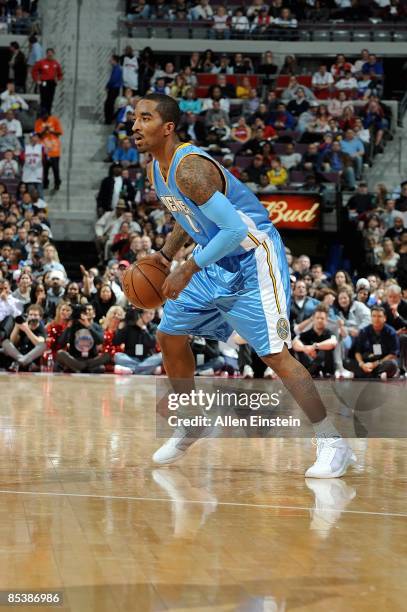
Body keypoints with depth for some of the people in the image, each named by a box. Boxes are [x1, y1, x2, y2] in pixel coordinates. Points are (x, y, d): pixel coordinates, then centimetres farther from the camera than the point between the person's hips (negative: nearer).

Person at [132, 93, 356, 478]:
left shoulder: (189, 168, -26)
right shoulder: (156, 170, 4)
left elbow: (235, 229, -31)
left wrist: (188, 270, -26)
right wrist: (165, 254, 7)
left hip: (252, 259, -10)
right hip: (215, 259, 10)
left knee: (274, 353, -15)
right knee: (169, 336, 12)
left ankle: (333, 444, -8)